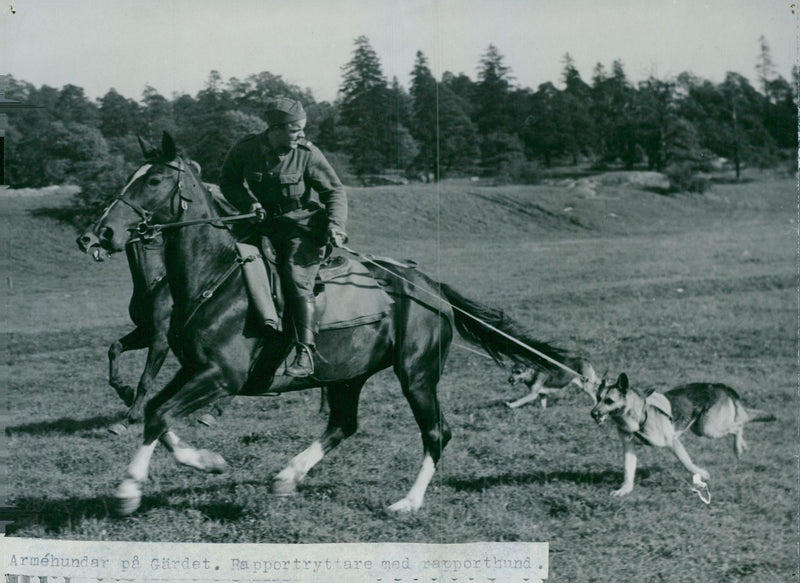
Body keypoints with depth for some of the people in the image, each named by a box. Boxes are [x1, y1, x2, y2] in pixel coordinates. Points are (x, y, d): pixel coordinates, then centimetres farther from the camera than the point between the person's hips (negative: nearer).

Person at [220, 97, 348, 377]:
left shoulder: (307, 153, -10)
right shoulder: (245, 149, -5)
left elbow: (335, 191, -4)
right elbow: (229, 183, 9)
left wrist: (335, 223, -20)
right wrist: (249, 204, -9)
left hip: (301, 223, -4)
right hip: (265, 223, 4)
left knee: (297, 280, -21)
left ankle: (305, 354, -23)